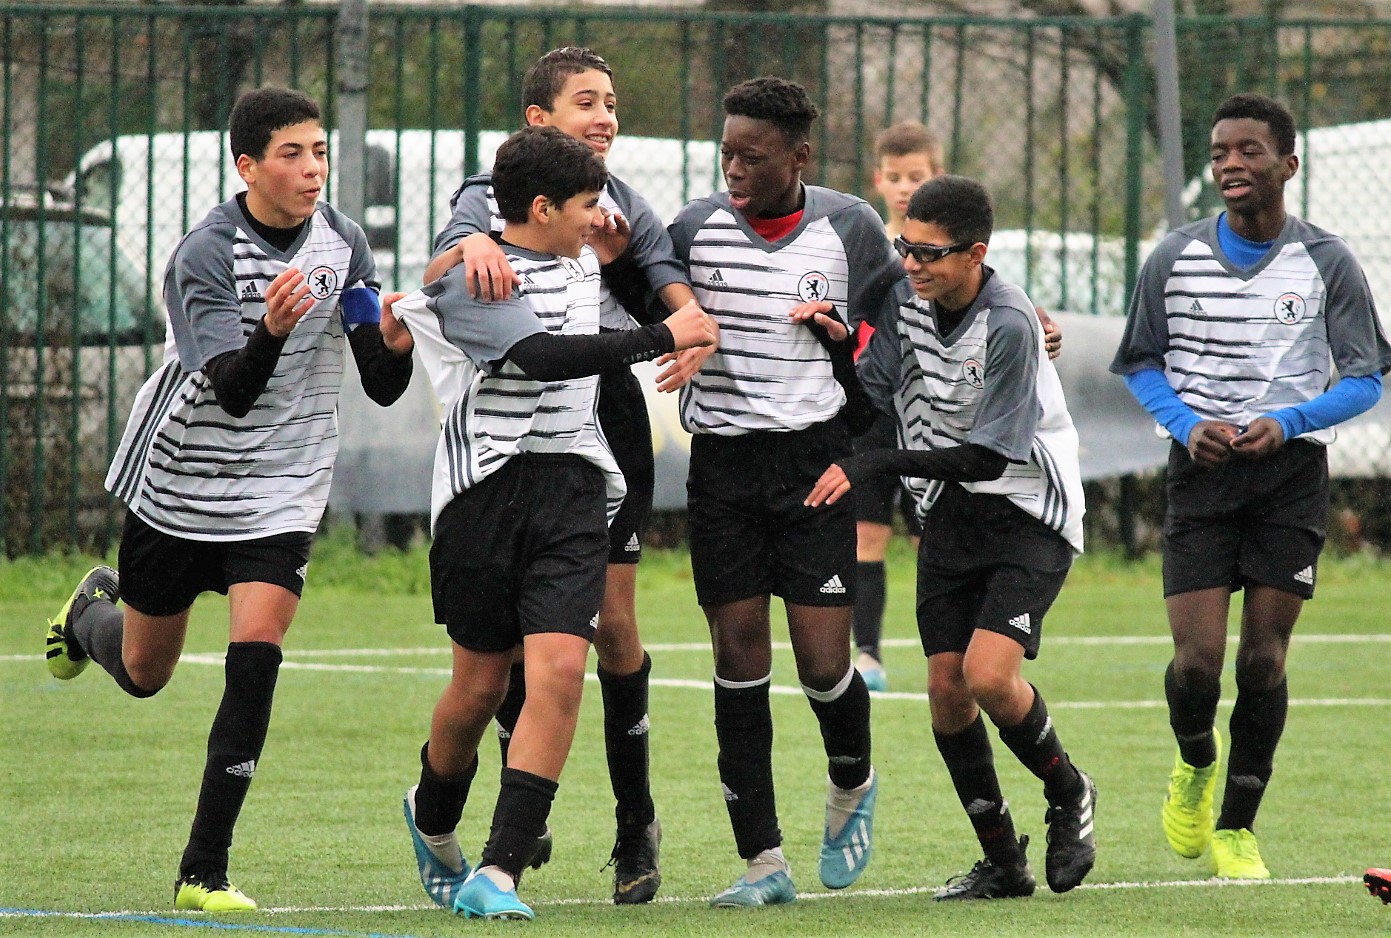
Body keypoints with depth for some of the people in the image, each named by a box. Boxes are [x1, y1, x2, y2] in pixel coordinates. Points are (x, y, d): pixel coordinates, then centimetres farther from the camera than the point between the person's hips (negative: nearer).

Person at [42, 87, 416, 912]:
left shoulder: (345, 245, -4)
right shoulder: (204, 257, -20)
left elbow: (382, 388, -4)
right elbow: (234, 391, -29)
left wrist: (394, 345, -27)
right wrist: (271, 332, -50)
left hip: (280, 495, 2)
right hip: (178, 489, -2)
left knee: (255, 661, -17)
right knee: (143, 673, 15)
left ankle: (204, 872, -11)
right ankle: (93, 613, 55)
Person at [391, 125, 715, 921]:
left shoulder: (582, 262, 12)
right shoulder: (469, 281, -13)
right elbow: (544, 355, -28)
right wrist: (665, 337, -25)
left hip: (572, 493, 5)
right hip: (487, 490, -5)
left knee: (559, 670, -13)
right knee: (482, 684, 4)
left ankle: (498, 874, -15)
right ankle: (434, 823, 36)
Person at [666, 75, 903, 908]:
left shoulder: (850, 228, -1)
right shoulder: (695, 228, 1)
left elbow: (896, 326, 12)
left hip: (814, 460, -2)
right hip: (721, 462, 2)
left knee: (823, 660, -7)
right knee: (739, 658, -1)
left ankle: (853, 785, 27)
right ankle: (763, 863, 4)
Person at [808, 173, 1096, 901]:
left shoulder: (1009, 325, -24)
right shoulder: (907, 301, -4)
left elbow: (988, 457, -23)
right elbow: (869, 394, 1)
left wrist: (877, 464, -27)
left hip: (1029, 514, -6)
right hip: (950, 513, 6)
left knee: (988, 674, -21)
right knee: (946, 685, 0)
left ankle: (1067, 792, 8)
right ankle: (1001, 861, 13)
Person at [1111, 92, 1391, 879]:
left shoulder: (1327, 262, -1)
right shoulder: (1175, 259, 2)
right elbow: (1141, 363, 12)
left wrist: (1286, 422, -14)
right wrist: (1187, 424, -8)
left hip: (1292, 470, 0)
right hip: (1202, 473, 0)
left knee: (1264, 659, -2)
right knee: (1198, 659, -9)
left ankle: (1236, 828, 13)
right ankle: (1195, 763, 24)